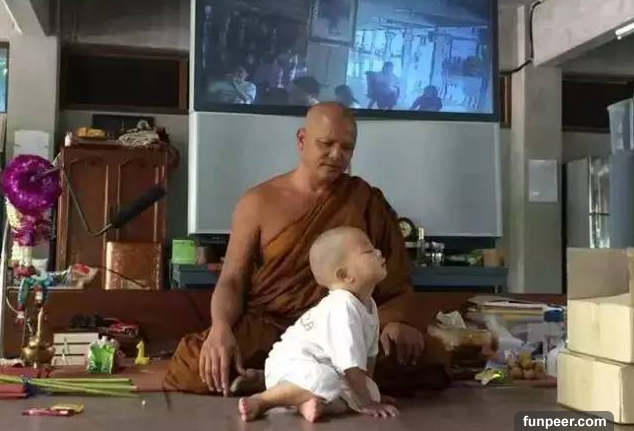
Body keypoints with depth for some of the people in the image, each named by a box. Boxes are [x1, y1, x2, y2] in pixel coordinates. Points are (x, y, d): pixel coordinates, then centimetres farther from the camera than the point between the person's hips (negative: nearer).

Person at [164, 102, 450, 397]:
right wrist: (221, 329, -21)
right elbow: (232, 280, 1)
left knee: (429, 355, -29)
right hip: (265, 329, -2)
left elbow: (395, 280, 9)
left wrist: (397, 321, -14)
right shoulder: (258, 202, 5)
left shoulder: (367, 202, 9)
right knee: (192, 367, -32)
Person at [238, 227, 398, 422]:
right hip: (290, 363, -10)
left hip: (323, 369, 10)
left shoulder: (369, 305, 3)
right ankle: (261, 401, -21)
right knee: (325, 380, -39)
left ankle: (305, 401, -15)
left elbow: (368, 354, 15)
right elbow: (351, 364, -28)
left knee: (372, 392, -3)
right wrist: (366, 403, -19)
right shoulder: (343, 307, -27)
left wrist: (371, 394, 12)